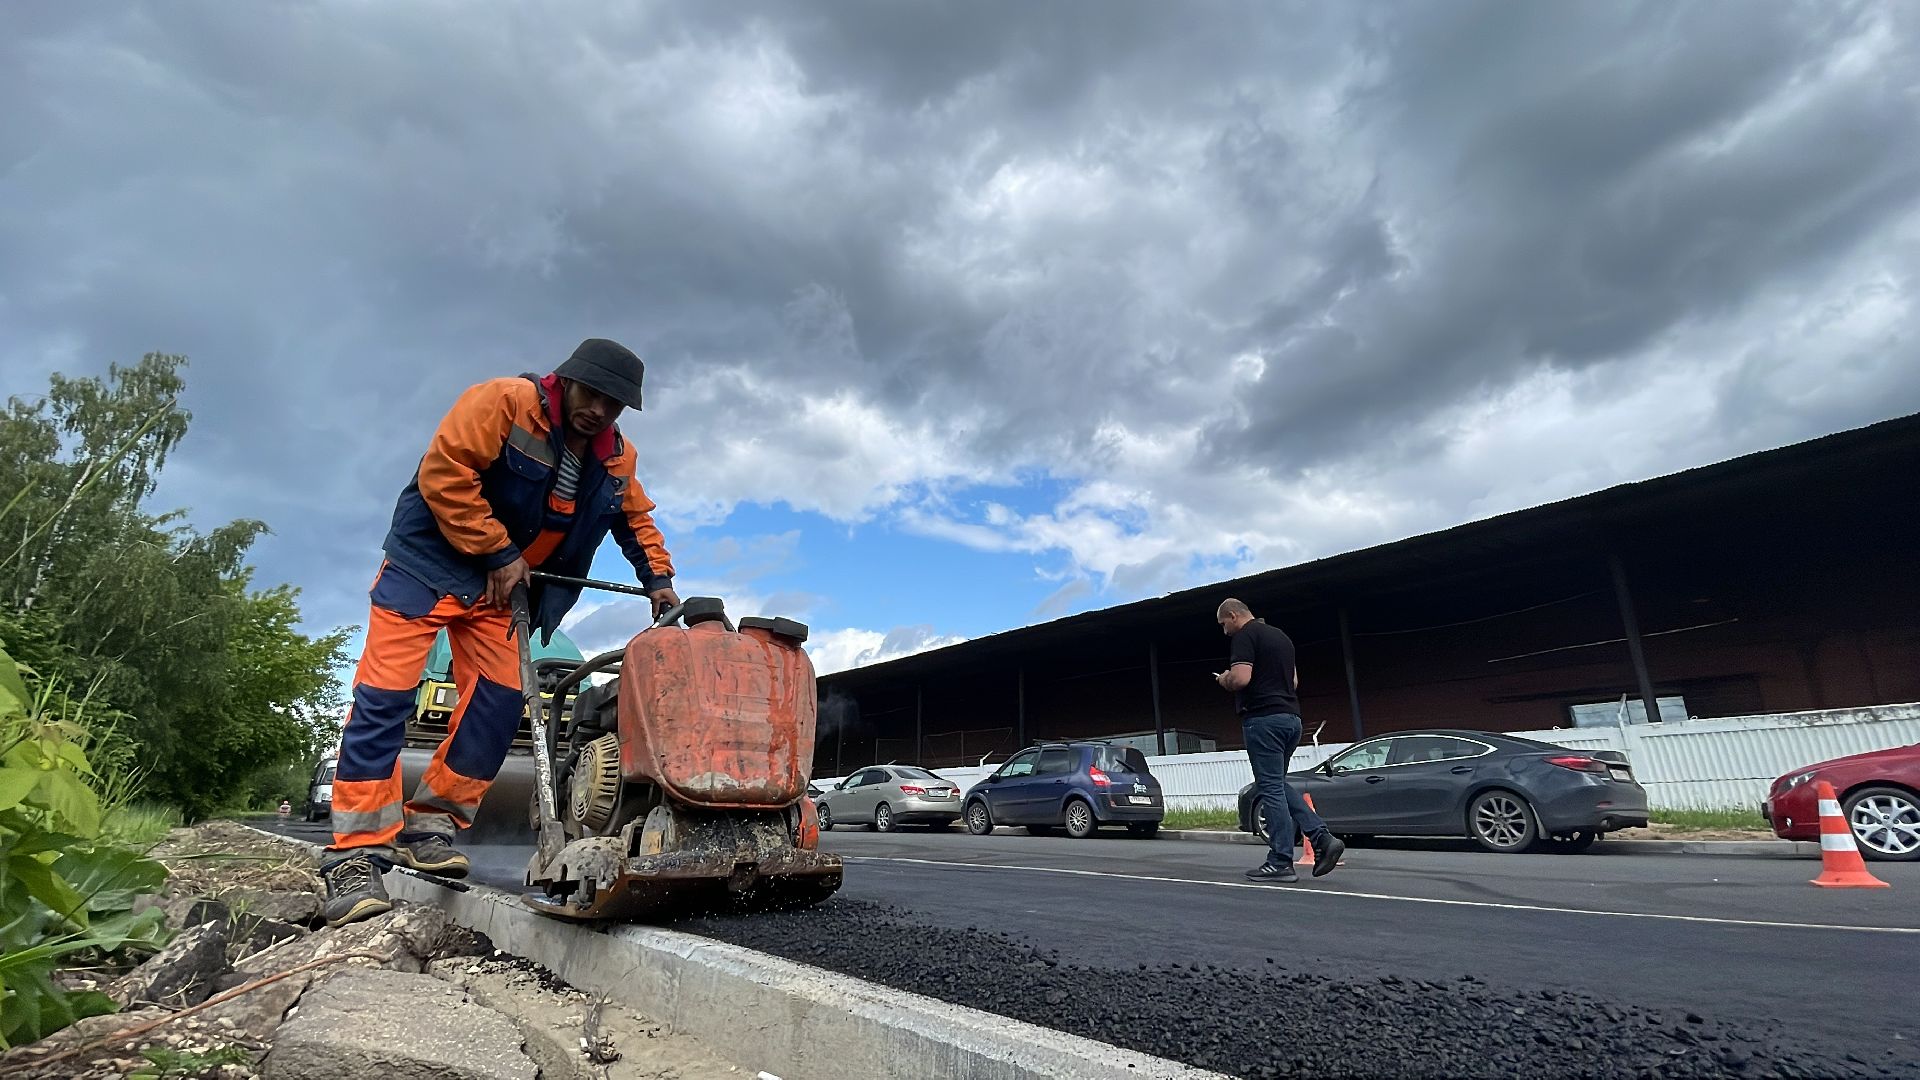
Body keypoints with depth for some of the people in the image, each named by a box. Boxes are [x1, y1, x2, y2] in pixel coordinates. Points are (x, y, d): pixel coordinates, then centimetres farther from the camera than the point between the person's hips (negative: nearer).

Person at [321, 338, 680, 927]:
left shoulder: (616, 459, 1)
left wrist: (658, 578, 0)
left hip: (503, 588, 6)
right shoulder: (504, 401, -18)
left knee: (500, 701, -4)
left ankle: (429, 824, 9)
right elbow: (443, 474, -22)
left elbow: (637, 520, 14)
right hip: (431, 560, -5)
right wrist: (498, 552, -20)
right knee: (385, 694, -10)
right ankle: (357, 854, -5)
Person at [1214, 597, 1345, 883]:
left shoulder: (1245, 636, -9)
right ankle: (1322, 838, 6)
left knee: (1270, 788, -3)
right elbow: (1294, 681, 24)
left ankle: (1281, 862, 1)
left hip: (1263, 718, -9)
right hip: (1291, 716, 9)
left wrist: (1224, 680, -1)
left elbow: (1240, 678, -21)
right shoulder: (1281, 636, 19)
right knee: (1278, 784, 17)